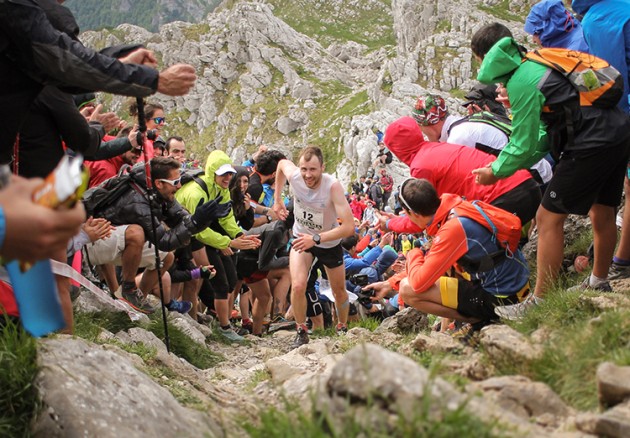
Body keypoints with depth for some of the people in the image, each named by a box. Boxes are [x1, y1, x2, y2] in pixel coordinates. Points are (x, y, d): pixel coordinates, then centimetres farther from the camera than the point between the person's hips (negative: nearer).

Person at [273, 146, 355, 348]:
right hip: (302, 237, 1)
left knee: (340, 291, 14)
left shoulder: (333, 186, -36)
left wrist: (316, 238, -44)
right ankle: (301, 331, 3)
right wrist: (277, 200, 1)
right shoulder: (293, 176, -26)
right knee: (298, 286, -19)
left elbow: (349, 227, -41)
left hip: (330, 242, -1)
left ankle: (343, 328, 42)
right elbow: (281, 163, 1)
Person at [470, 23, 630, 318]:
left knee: (549, 218, -2)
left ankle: (539, 304, 3)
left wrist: (496, 172, 7)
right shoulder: (533, 64, 17)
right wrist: (510, 166, 19)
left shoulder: (521, 83, -13)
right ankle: (599, 284, 41)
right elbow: (546, 131, 22)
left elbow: (523, 145, -9)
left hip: (592, 144, -10)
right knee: (602, 213, 23)